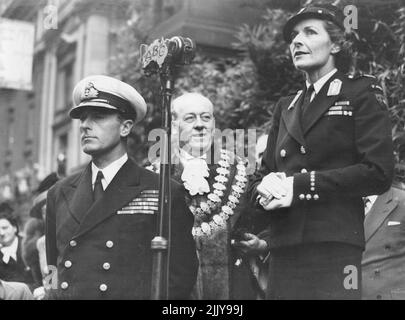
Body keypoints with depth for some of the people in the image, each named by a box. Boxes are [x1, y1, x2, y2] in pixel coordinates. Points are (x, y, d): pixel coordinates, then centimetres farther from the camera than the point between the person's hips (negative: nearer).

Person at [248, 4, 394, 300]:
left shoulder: (362, 94, 4)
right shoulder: (286, 107, 21)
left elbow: (378, 172, -8)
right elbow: (262, 175, 20)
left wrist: (298, 185, -13)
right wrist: (266, 190, -5)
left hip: (333, 247, -5)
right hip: (283, 250, 5)